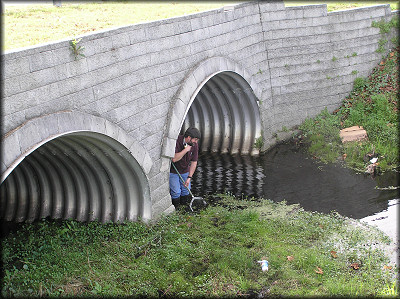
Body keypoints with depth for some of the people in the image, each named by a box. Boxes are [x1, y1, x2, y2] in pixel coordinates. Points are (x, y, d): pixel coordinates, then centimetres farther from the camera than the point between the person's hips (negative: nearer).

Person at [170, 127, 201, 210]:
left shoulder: (194, 145, -9)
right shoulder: (177, 142, -27)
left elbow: (194, 162, -4)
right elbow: (174, 159, -34)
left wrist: (189, 177, -8)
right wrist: (186, 150, -33)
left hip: (185, 171, 5)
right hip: (173, 171, -5)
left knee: (186, 191, 4)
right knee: (176, 192, -9)